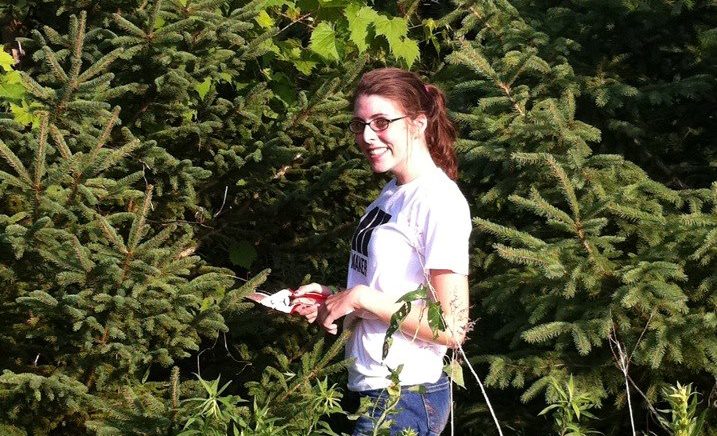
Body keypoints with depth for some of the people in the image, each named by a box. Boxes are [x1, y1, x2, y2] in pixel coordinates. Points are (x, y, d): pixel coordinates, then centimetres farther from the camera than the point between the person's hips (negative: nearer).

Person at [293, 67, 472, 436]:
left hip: (405, 402, -9)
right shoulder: (392, 192, 10)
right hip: (372, 390, 9)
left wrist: (360, 298, -17)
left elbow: (452, 328, -20)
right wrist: (332, 299, 4)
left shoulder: (439, 201, -16)